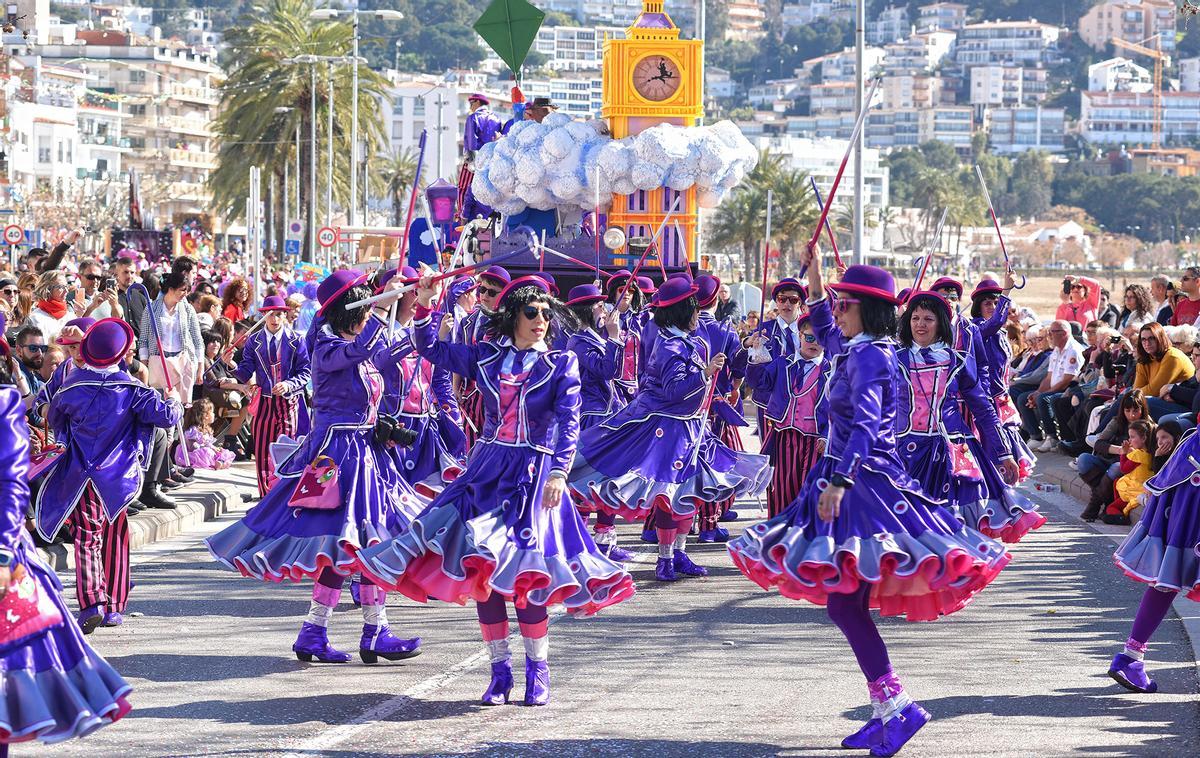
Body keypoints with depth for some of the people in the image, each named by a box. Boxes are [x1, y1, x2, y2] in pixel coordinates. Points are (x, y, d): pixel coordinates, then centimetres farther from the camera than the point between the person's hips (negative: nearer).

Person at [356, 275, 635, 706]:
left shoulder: (561, 364, 1)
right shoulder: (486, 357, 9)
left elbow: (567, 421, -9)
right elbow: (429, 349, 14)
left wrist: (559, 472, -21)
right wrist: (424, 305, -1)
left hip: (534, 472, -4)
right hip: (486, 468, 4)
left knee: (519, 570, -10)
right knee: (478, 569, -1)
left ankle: (538, 671, 3)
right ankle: (500, 672, 7)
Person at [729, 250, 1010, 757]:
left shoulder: (869, 355, -14)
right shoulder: (856, 349, 14)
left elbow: (865, 423, -27)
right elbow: (825, 333, 39)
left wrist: (840, 481, -36)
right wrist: (814, 275, 36)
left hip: (864, 482, -10)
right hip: (856, 481, 10)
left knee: (844, 600, -15)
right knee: (848, 603, 9)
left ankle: (897, 704, -17)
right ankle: (885, 712, 12)